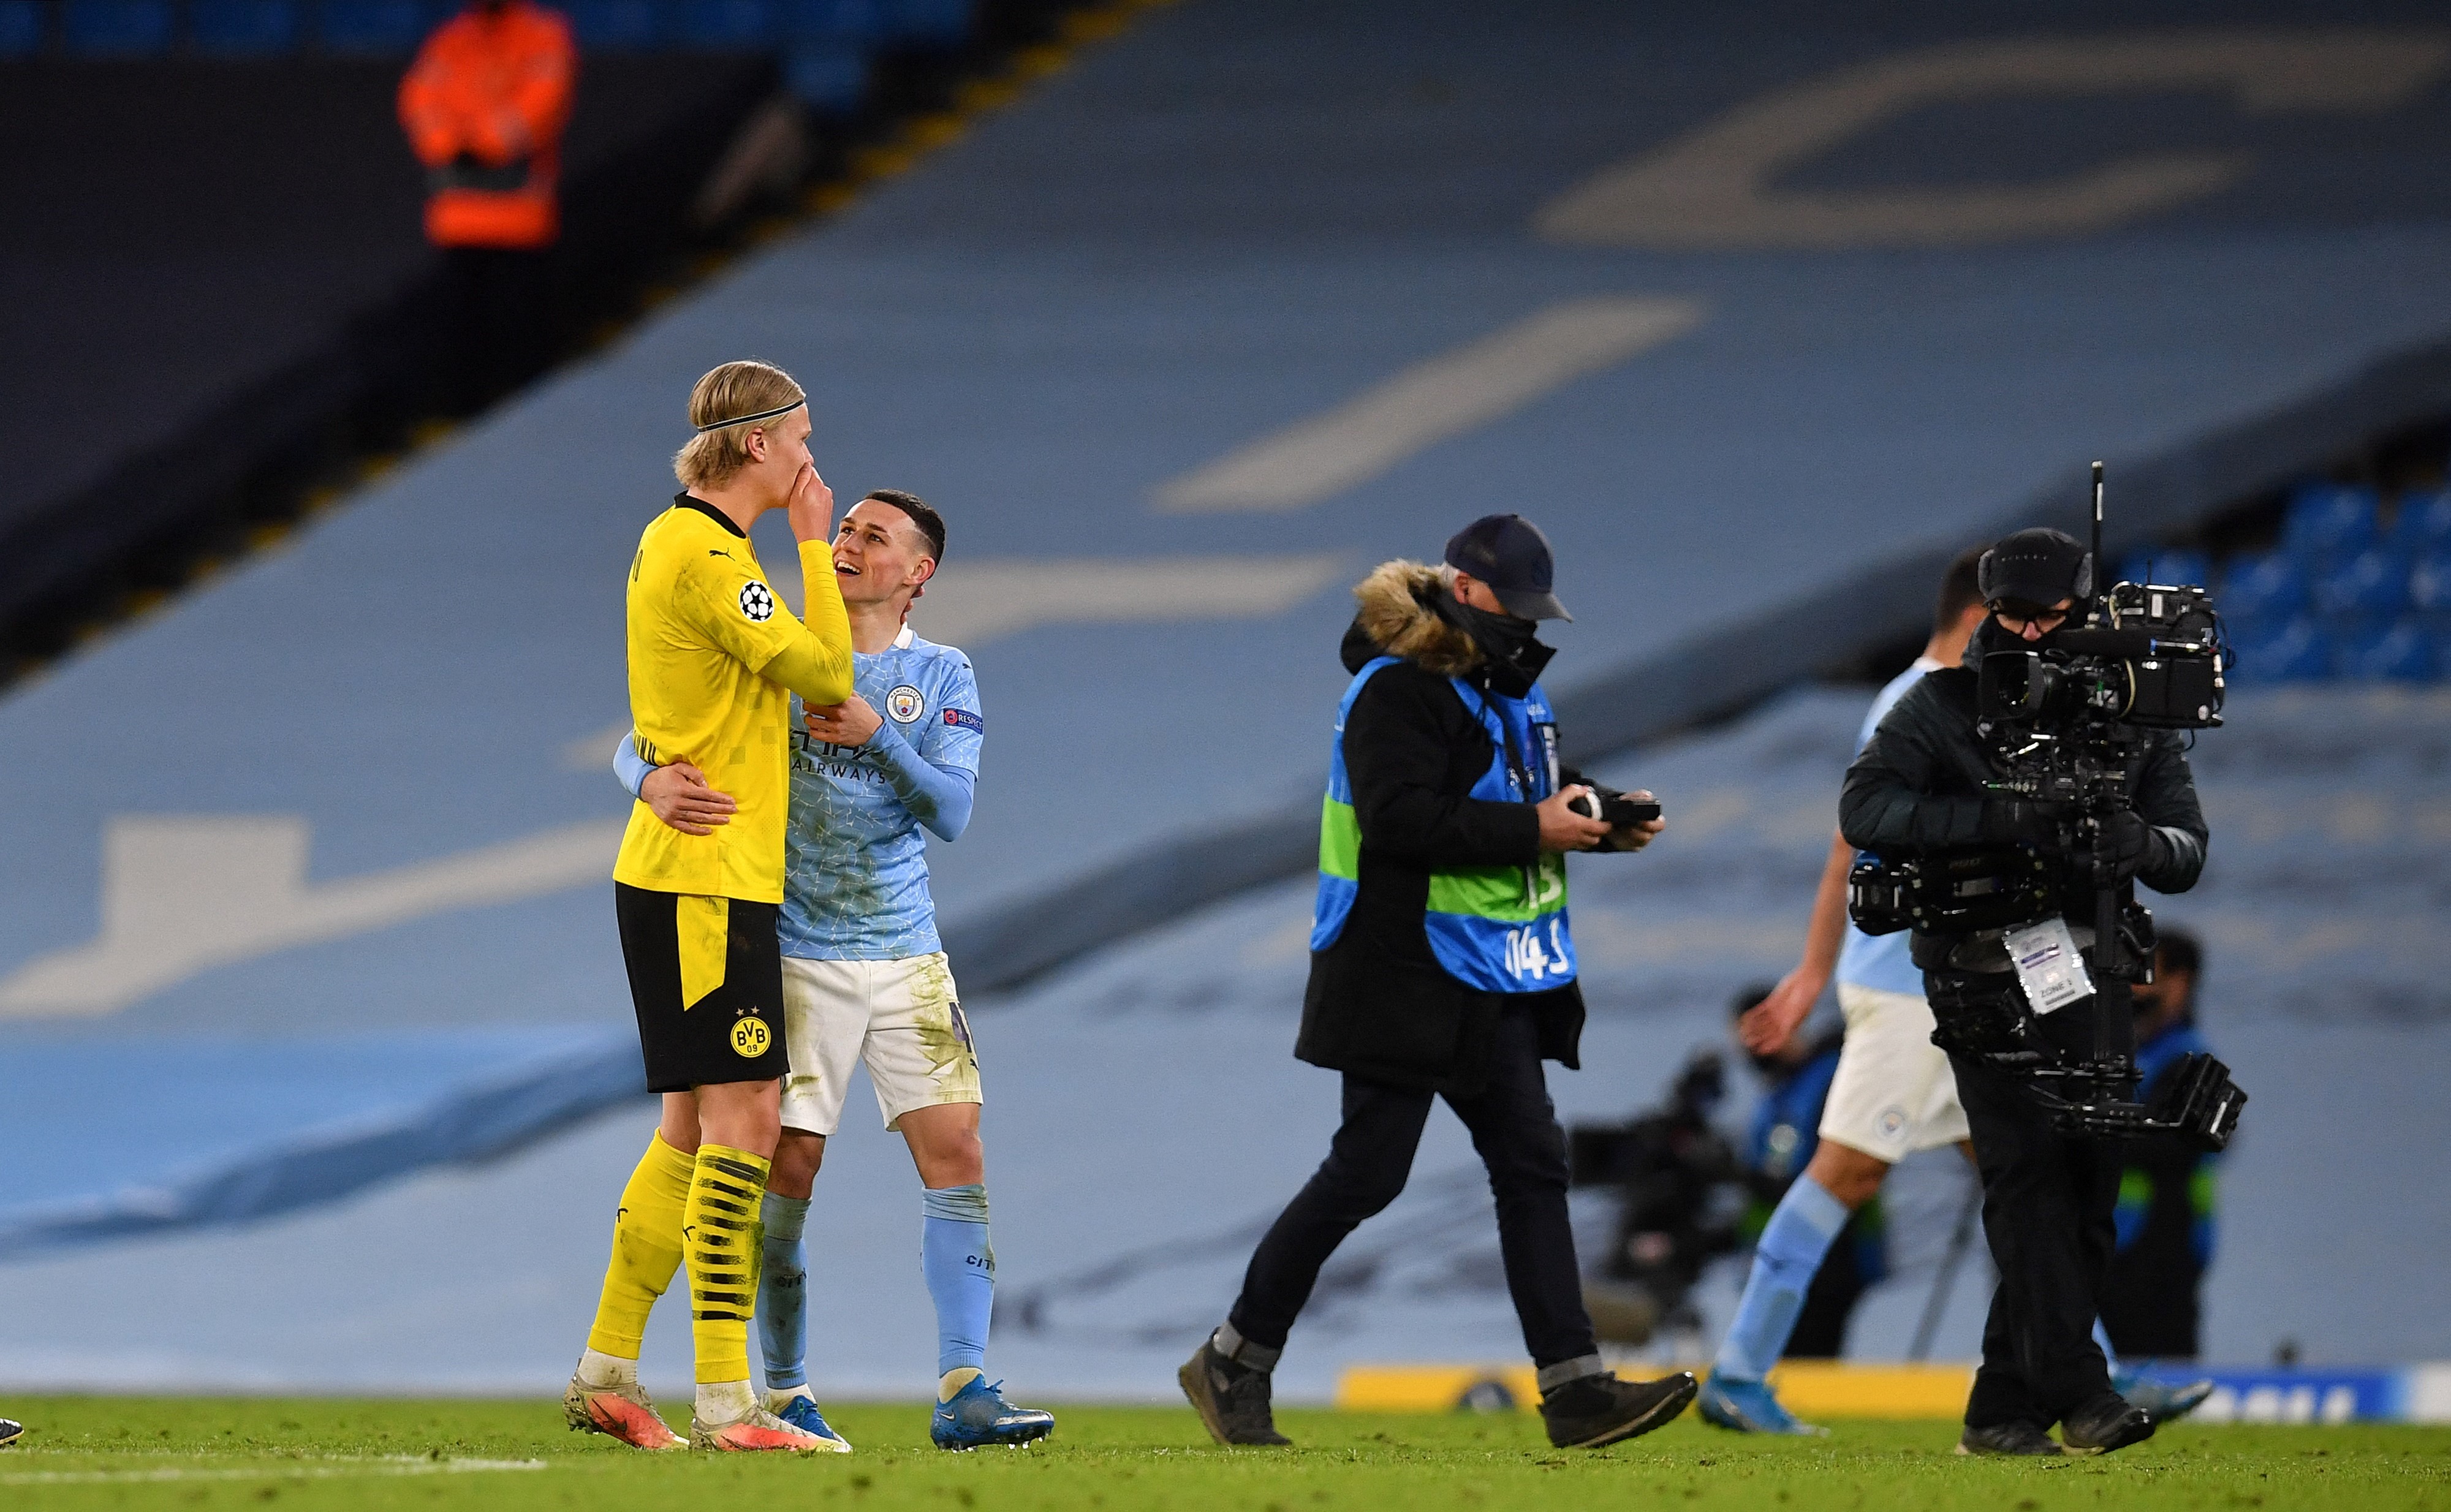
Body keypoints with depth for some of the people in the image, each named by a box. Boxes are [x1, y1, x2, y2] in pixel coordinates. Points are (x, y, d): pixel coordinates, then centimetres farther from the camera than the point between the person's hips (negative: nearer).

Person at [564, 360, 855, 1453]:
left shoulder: (681, 541, 16)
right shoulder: (704, 555, -16)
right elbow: (827, 675, -15)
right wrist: (815, 543, -6)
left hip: (706, 878, 10)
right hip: (705, 878, -10)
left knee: (696, 1127, 13)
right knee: (743, 1117, -11)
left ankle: (604, 1373, 18)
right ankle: (725, 1403, -13)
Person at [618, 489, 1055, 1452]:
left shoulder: (942, 679, 6)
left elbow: (951, 811, -6)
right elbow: (641, 740, -3)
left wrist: (877, 735, -22)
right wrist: (655, 781, -27)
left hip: (908, 959, 2)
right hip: (797, 957, -2)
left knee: (956, 1154, -7)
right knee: (787, 1167, -4)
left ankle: (963, 1393, -6)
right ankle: (785, 1395, 7)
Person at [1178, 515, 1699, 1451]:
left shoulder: (1510, 686, 14)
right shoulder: (1396, 690, -14)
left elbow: (1532, 796, 24)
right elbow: (1404, 820, -25)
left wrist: (1599, 819, 3)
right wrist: (1532, 829, -24)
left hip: (1489, 986, 9)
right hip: (1404, 978, -9)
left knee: (1532, 1165, 2)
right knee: (1365, 1174, -5)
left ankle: (1575, 1389, -1)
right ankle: (1231, 1365, 8)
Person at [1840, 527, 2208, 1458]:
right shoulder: (1943, 709, 0)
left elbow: (2187, 852, 5)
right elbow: (1865, 808, -14)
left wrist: (2138, 840, -20)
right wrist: (2000, 818, -25)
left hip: (2089, 982, 4)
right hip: (1984, 979, -4)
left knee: (2087, 1185, 2)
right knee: (2028, 1172, -16)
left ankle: (2003, 1412, 10)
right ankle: (2080, 1394, -23)